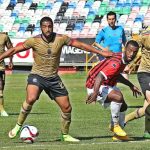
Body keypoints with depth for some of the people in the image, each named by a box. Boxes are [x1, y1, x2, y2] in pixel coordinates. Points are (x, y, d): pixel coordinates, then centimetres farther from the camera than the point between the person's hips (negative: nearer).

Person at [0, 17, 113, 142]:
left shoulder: (61, 39, -7)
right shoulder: (34, 41, -11)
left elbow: (81, 45, 0)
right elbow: (14, 50, -4)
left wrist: (101, 53, 1)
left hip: (53, 78, 3)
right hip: (37, 75, -3)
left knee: (67, 108, 2)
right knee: (31, 99, -32)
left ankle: (65, 135, 24)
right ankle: (18, 126, -13)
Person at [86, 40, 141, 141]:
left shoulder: (124, 60, 2)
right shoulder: (116, 63, -30)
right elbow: (100, 76, -42)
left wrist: (131, 85, 24)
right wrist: (95, 93, -55)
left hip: (108, 86, 11)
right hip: (95, 87, -11)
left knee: (123, 106, 18)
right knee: (118, 97, -34)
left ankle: (118, 134, 32)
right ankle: (115, 125, -15)